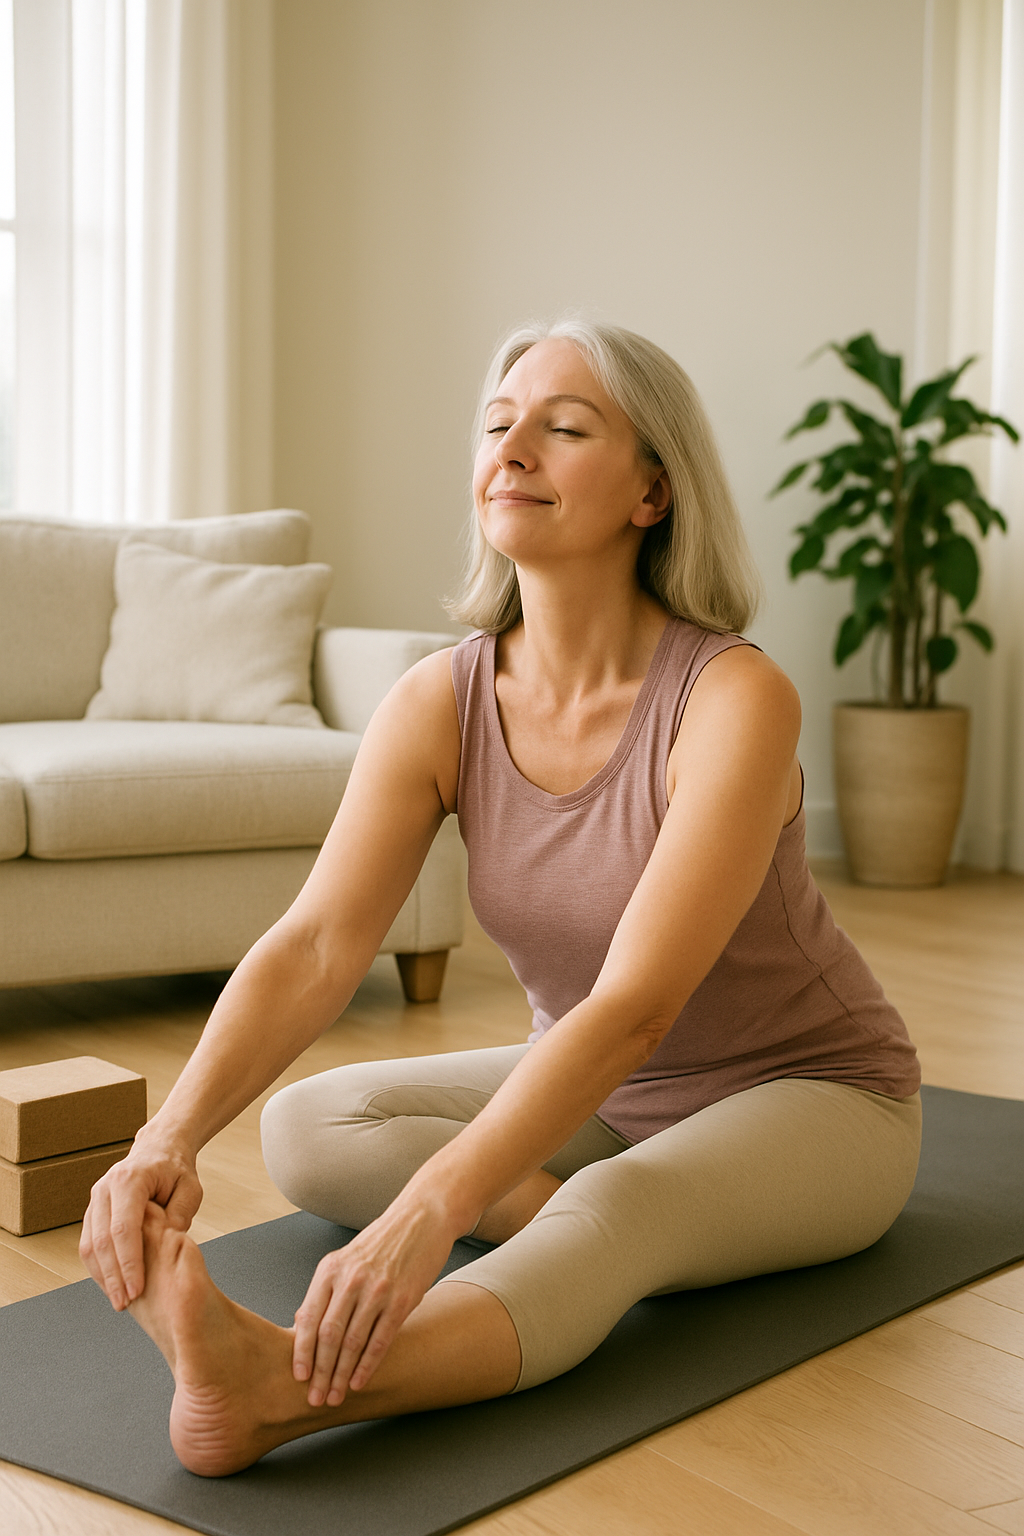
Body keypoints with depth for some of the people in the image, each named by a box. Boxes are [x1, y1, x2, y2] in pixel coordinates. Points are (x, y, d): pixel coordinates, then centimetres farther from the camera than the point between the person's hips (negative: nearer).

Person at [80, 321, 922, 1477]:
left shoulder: (734, 699, -28)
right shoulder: (440, 703, -13)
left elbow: (634, 1006, -37)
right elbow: (314, 946, -24)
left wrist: (430, 1209, -49)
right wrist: (171, 1135, -41)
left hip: (810, 1097, -5)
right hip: (596, 1091, 6)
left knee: (614, 1213, -39)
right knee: (304, 1130, -13)